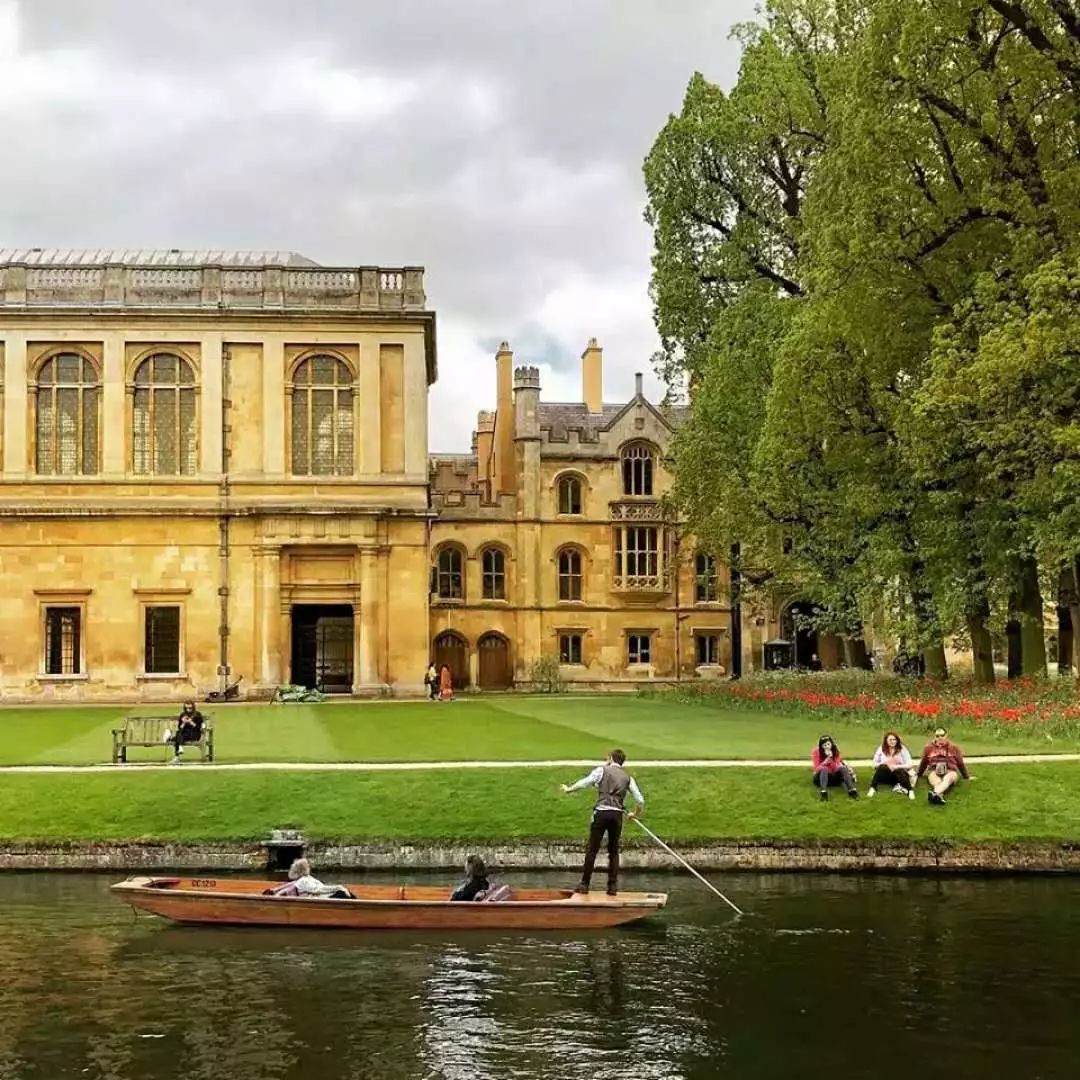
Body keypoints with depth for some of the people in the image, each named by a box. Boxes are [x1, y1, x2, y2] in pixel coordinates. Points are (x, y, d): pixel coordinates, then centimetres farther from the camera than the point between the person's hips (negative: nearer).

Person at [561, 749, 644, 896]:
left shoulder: (602, 770, 6)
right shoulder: (628, 777, 15)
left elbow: (585, 782, -3)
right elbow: (640, 801, 12)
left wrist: (569, 789, 12)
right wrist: (634, 814, 30)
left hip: (601, 812, -3)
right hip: (617, 814, 3)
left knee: (592, 849, 3)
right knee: (614, 851, 13)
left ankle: (584, 884, 4)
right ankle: (612, 886, 10)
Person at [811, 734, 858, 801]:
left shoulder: (836, 751, -4)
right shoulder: (817, 752, -11)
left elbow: (837, 767, -9)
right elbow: (817, 768, -18)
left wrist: (831, 759, -25)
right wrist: (827, 758, -27)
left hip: (834, 776, 3)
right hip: (821, 777, -3)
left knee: (843, 768, -25)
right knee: (824, 769, -35)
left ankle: (852, 790, -42)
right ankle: (823, 793, -56)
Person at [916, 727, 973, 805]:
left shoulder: (953, 747, 15)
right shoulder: (928, 747, 16)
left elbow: (960, 763, 23)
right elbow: (923, 763, 28)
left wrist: (967, 777, 28)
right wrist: (917, 775, 35)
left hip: (950, 771, -1)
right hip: (934, 771, 1)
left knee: (947, 779, -40)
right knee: (937, 782, -38)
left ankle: (935, 793, -71)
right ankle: (940, 797, -71)